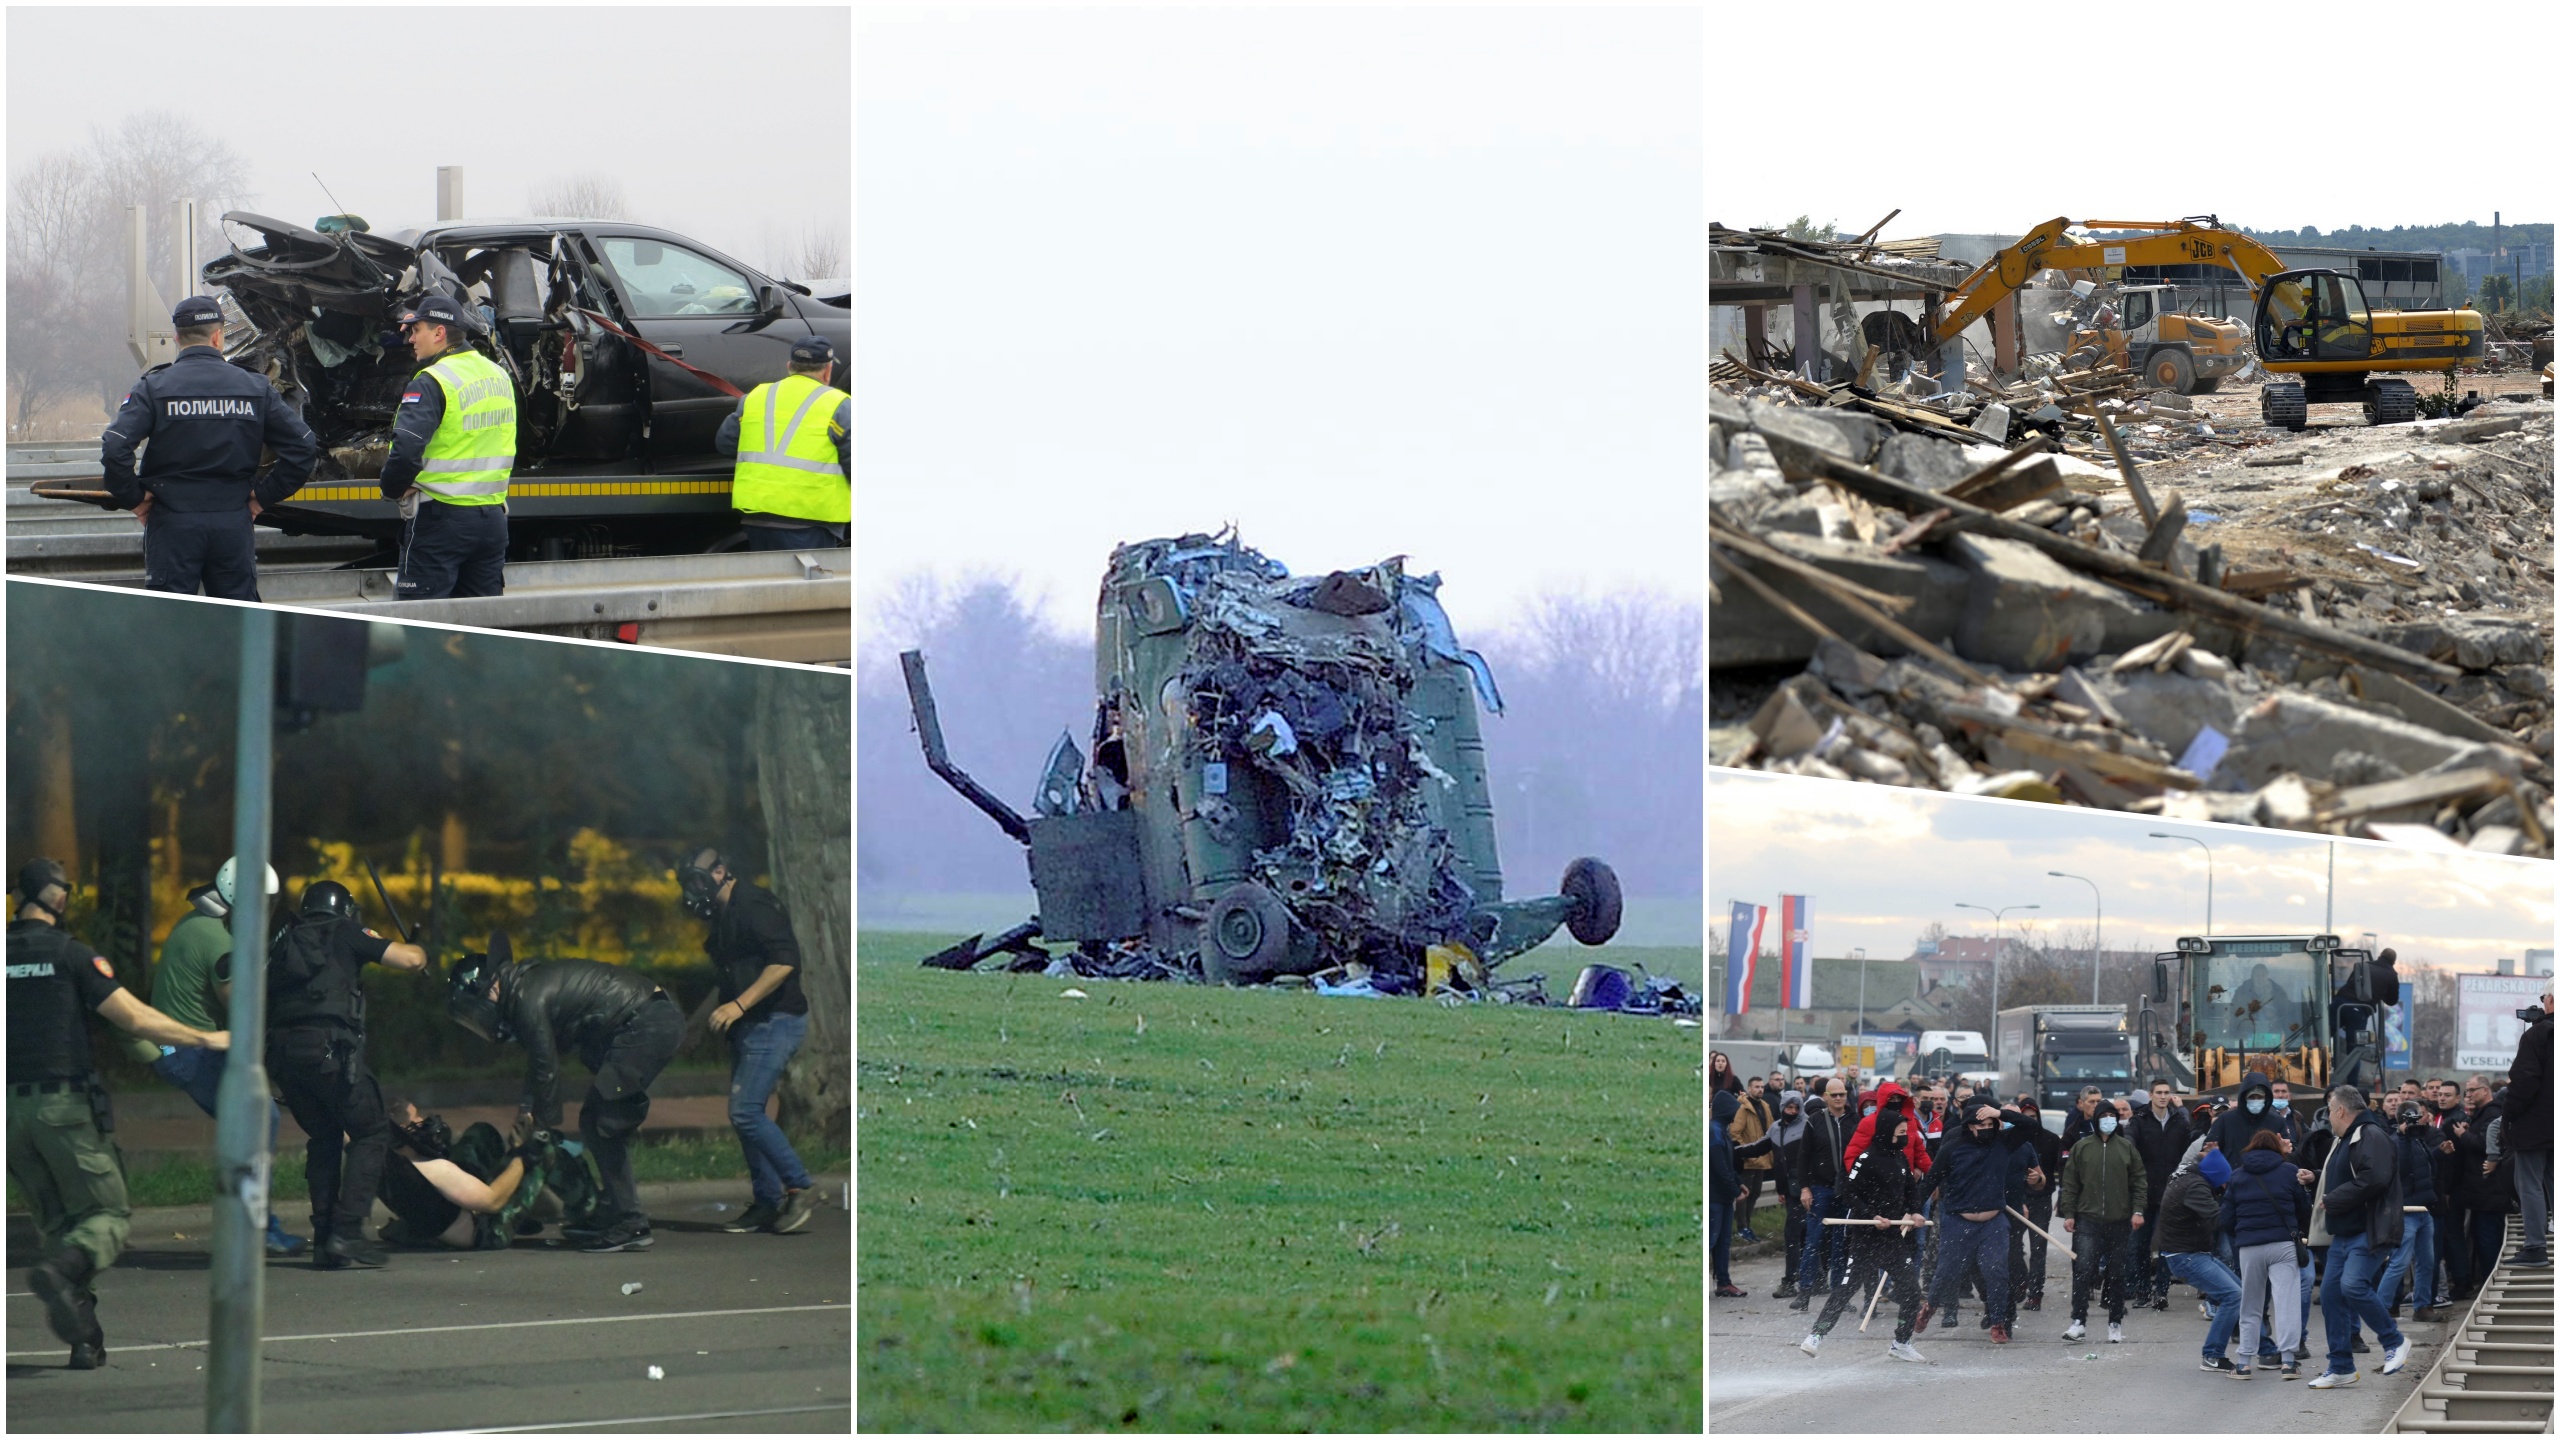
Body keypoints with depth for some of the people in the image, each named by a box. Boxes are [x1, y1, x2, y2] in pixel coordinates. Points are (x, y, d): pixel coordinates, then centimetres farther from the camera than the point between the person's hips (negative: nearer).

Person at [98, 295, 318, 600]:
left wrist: (132, 498, -3)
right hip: (235, 524, 2)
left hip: (173, 522, -2)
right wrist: (264, 495, 6)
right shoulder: (254, 387, 3)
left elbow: (114, 448, -17)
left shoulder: (154, 387, -5)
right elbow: (303, 447, 0)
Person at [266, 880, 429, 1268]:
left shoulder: (284, 941, 27)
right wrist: (417, 951, 28)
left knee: (324, 1138, 21)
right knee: (371, 1132, 6)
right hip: (327, 1047, -6)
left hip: (280, 1052, 6)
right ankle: (346, 1231, -9)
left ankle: (324, 1240, 11)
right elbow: (412, 960, 6)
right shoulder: (345, 933, 11)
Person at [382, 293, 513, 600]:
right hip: (493, 516, 8)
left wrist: (392, 489, -9)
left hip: (440, 517, -8)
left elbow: (406, 448, -26)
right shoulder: (499, 376, 11)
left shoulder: (431, 383, -15)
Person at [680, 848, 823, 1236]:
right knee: (744, 1115, 9)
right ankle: (767, 1202, 14)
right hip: (750, 1027, 11)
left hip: (774, 1023, -11)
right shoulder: (725, 916, 18)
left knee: (745, 1112, -15)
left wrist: (739, 1004, -24)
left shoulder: (753, 906, -14)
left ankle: (800, 1189, -8)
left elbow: (784, 961, -24)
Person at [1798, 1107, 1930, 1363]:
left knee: (1910, 1288, 5)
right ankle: (1816, 1335, -2)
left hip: (1895, 1235, 7)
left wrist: (1913, 1212, 3)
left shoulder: (1901, 1159, 11)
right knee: (1849, 1286, -8)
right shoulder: (1868, 1159, -12)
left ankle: (1901, 1342, 19)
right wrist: (1872, 1217, -22)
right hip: (1866, 1236, -7)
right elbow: (1848, 1193, -15)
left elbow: (1910, 1192, 22)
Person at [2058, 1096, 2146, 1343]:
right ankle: (2078, 1321, -9)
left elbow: (2139, 1181, 8)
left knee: (2117, 1275, 6)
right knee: (2082, 1270, -11)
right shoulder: (2082, 1147, 4)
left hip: (2120, 1221, 1)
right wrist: (2068, 1213, 0)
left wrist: (2137, 1210, -2)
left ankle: (2115, 1323, 15)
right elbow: (2070, 1182, 6)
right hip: (2088, 1220, -1)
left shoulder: (2127, 1147, 6)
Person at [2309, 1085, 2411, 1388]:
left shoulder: (2371, 1136, -12)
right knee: (2331, 1293, 5)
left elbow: (2374, 1179, -26)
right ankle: (2341, 1368, 11)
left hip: (2369, 1233, -11)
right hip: (2344, 1234, 11)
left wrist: (2332, 1200, -19)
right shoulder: (2344, 1141, 22)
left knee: (2353, 1285, -25)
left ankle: (2394, 1341, -7)